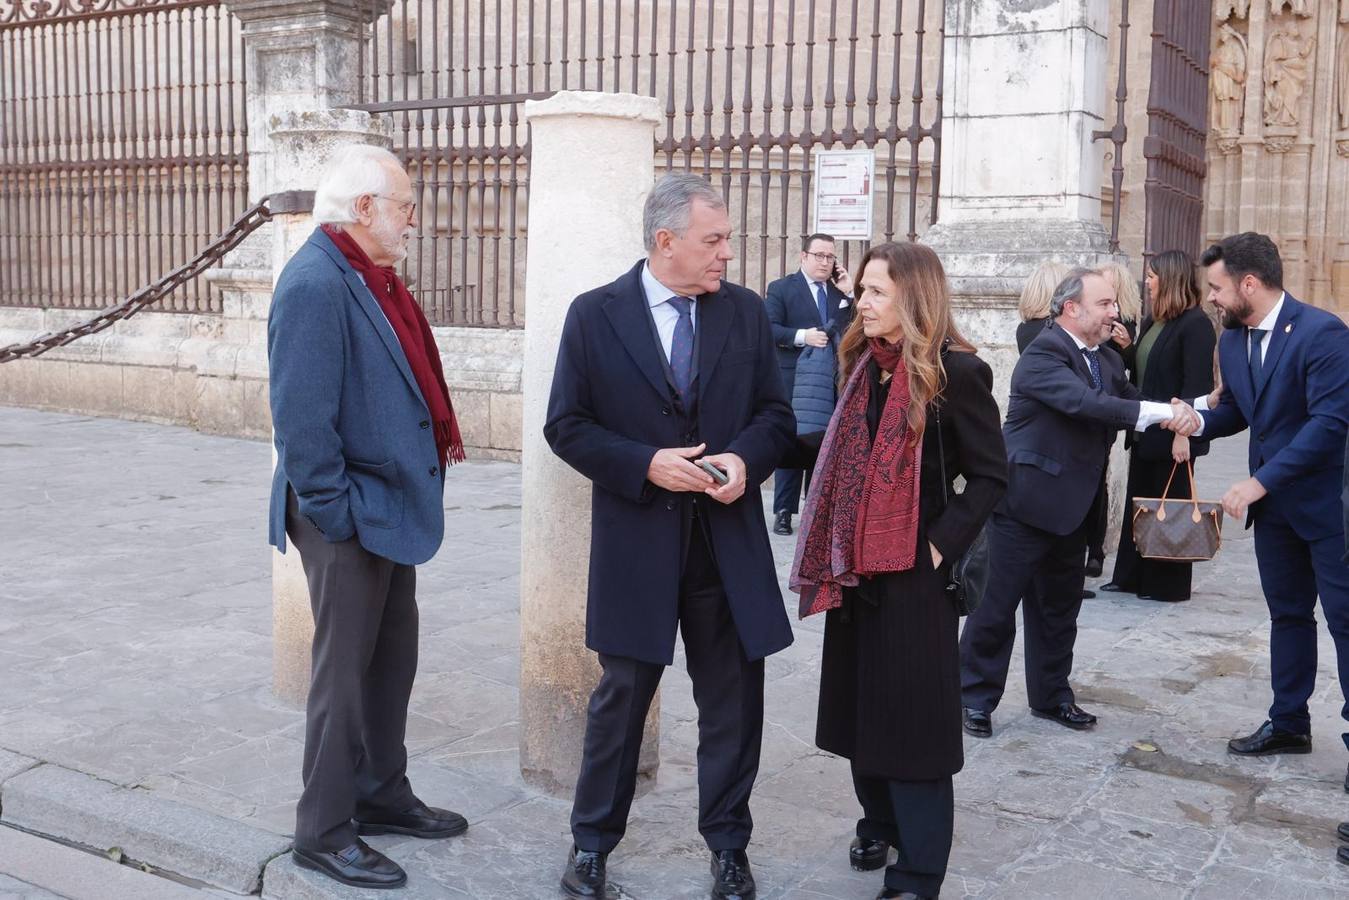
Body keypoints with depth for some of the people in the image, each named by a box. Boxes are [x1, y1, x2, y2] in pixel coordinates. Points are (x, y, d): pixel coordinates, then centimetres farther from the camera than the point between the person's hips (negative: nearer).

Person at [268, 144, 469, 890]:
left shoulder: (371, 276, 9)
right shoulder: (315, 282, -20)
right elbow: (301, 416, -23)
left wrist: (435, 447, 10)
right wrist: (337, 513, -20)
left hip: (392, 505, 9)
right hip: (351, 518, -9)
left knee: (393, 659, 19)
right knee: (344, 670, 3)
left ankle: (381, 797, 35)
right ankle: (324, 832, 19)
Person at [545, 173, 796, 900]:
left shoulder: (746, 311, 3)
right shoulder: (596, 314, -5)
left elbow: (776, 413, 6)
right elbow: (566, 425, -4)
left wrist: (744, 458, -15)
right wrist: (646, 464, -17)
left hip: (728, 538, 3)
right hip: (635, 539, -2)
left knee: (733, 699, 10)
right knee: (621, 696, 11)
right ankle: (592, 840, 29)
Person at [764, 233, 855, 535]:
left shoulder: (841, 290, 11)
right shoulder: (780, 288, -1)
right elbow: (769, 328, -11)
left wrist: (851, 292, -5)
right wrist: (802, 336, -24)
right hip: (793, 381, -4)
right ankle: (784, 511, 7)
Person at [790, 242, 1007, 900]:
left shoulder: (956, 372, -12)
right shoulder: (864, 365, 8)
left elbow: (990, 475, -10)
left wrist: (940, 545, -16)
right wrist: (837, 551, 8)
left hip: (915, 573, -7)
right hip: (857, 568, 7)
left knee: (913, 717, 1)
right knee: (861, 703, 16)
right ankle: (879, 824, 35)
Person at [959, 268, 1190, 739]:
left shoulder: (1107, 361, 11)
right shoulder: (1042, 355, -17)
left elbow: (1132, 408, 8)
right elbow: (1085, 403, -30)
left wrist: (1179, 414, -9)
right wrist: (1163, 412, -31)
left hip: (1072, 504, 8)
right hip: (1025, 501, -8)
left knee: (1059, 608, 17)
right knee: (997, 604, 1)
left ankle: (1051, 695, 31)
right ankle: (976, 697, 14)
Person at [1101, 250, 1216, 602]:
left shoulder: (1195, 324, -13)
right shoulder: (1152, 322, 13)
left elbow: (1197, 385, -18)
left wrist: (1184, 433, -23)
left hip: (1172, 434, -8)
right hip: (1144, 431, 8)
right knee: (1137, 503, 13)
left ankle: (1168, 584, 13)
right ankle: (1130, 576, 22)